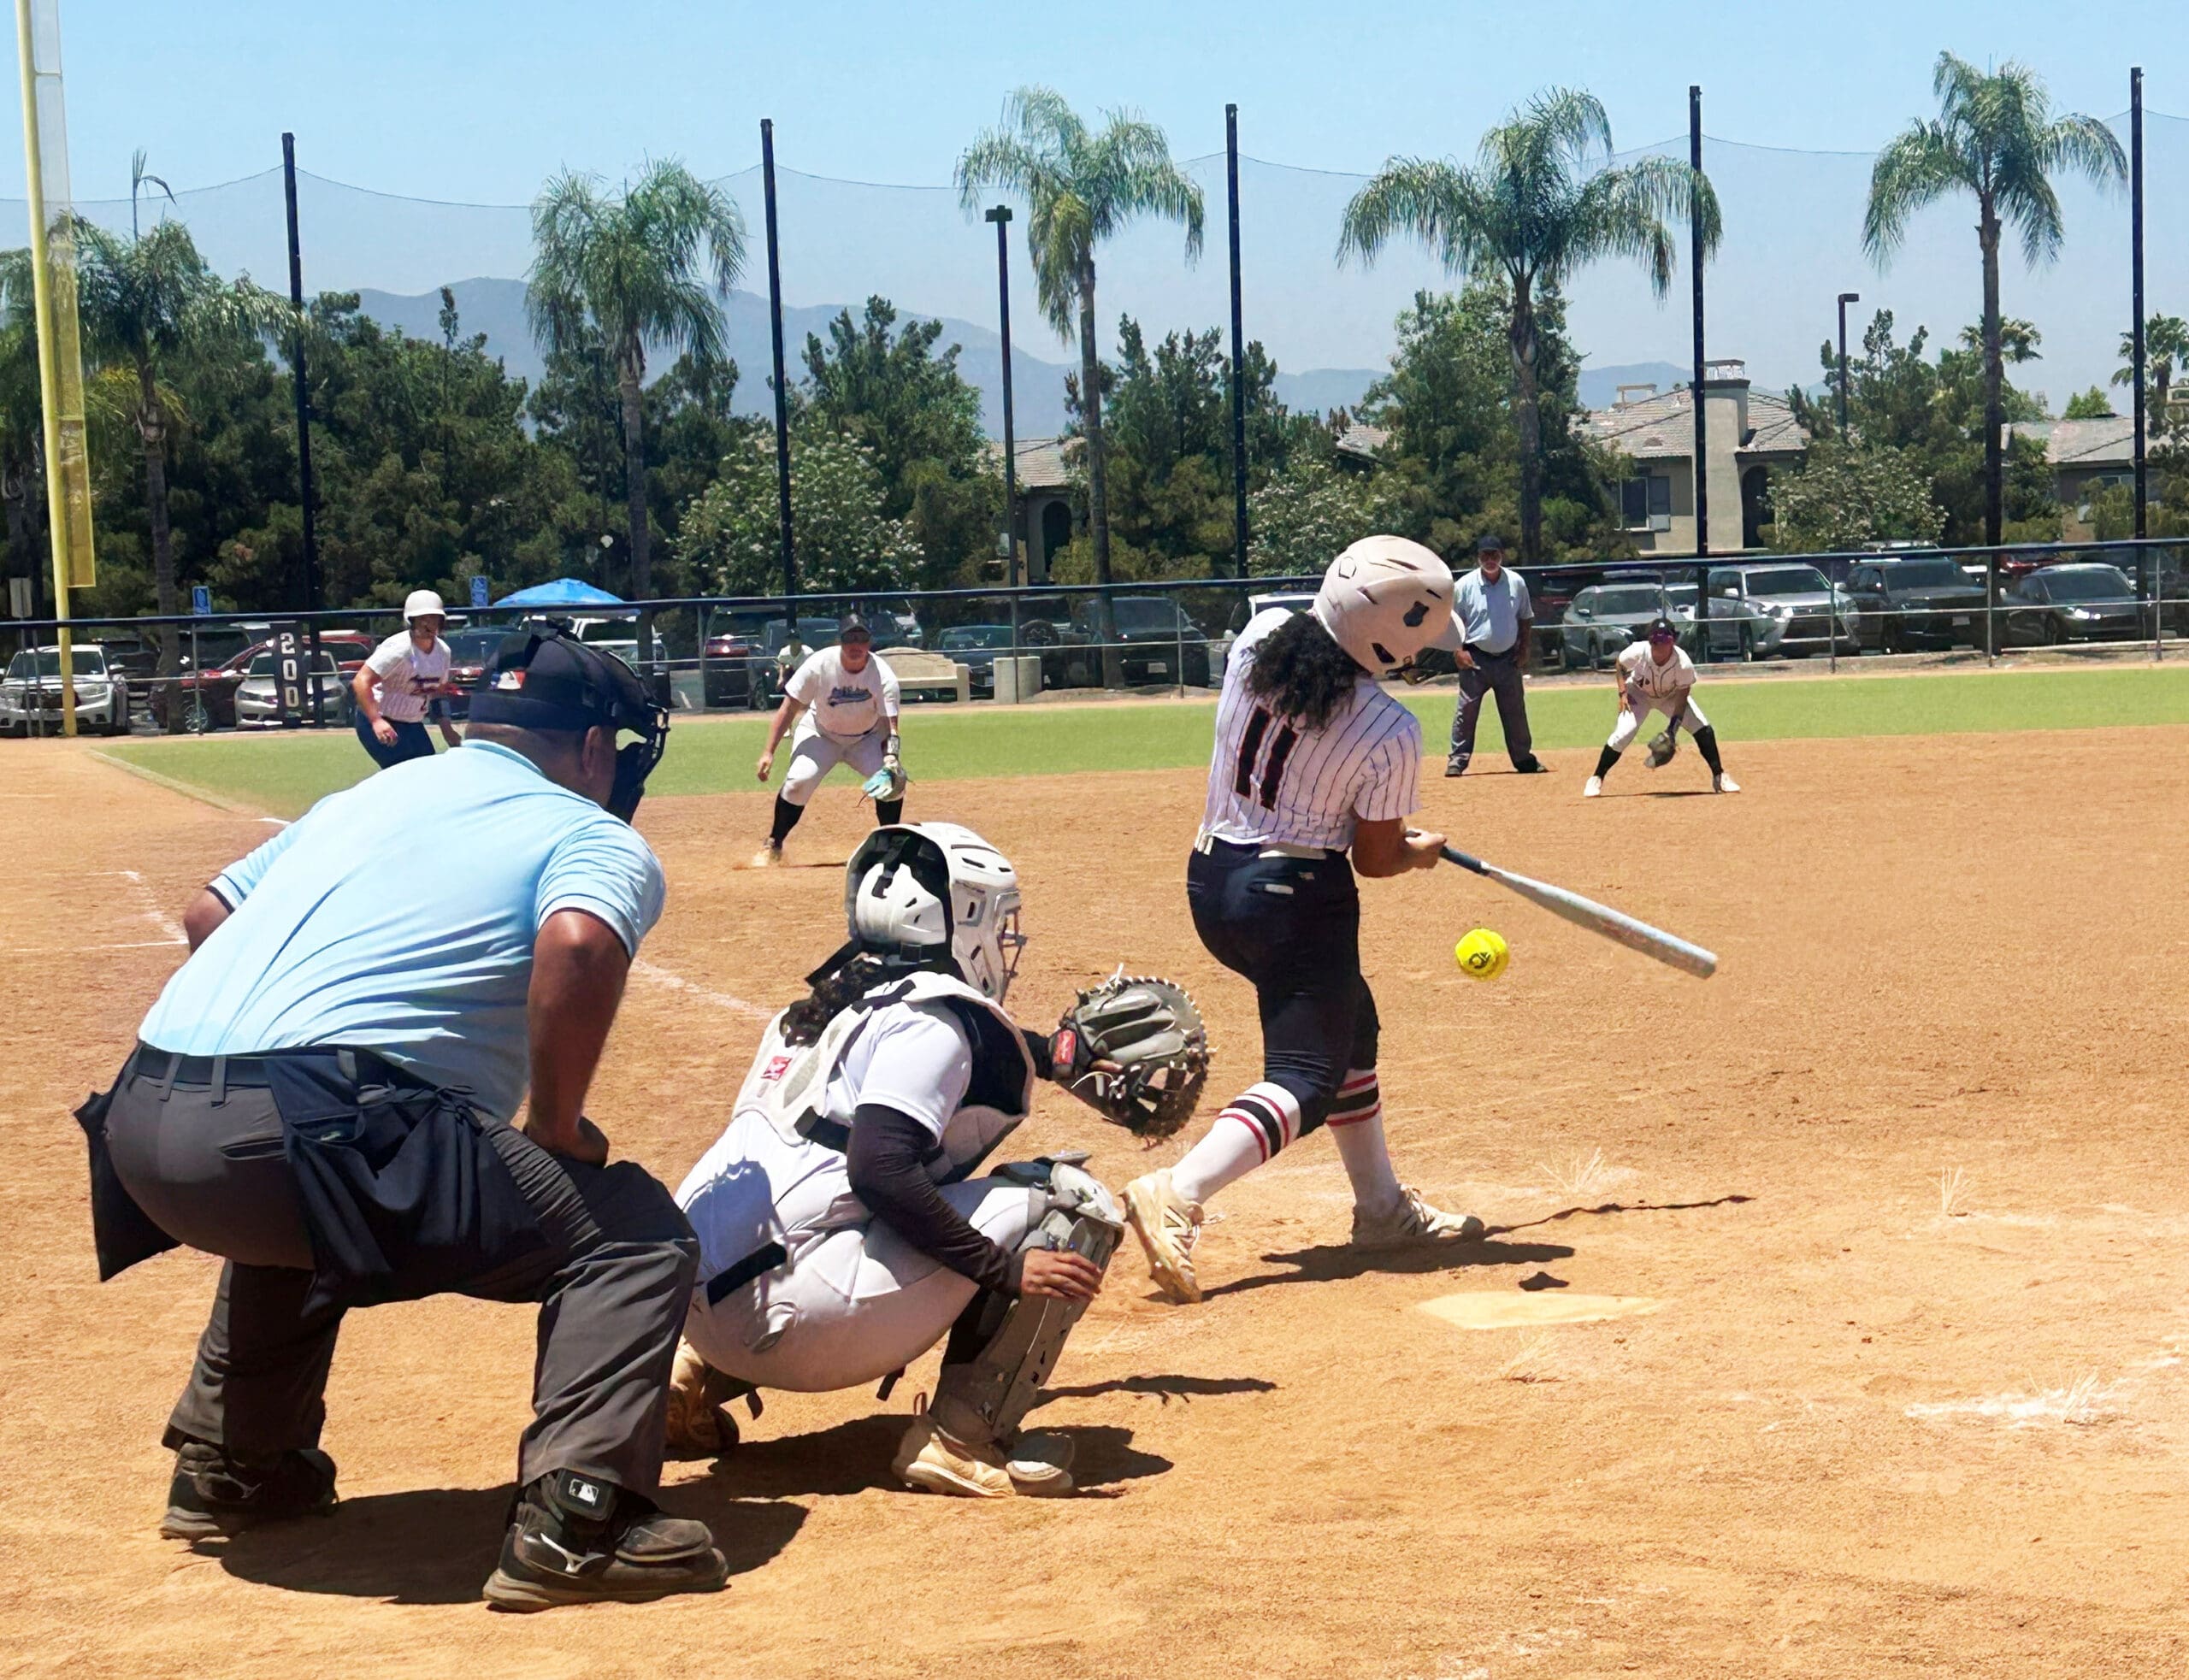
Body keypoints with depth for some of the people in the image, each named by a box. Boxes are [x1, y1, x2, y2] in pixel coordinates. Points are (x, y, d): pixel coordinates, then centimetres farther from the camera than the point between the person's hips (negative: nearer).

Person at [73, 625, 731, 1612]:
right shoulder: (595, 837, 8)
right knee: (634, 1234, -1)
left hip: (142, 1127, 8)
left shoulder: (362, 798, 28)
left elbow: (208, 915, 30)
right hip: (300, 1126, -8)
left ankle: (229, 1467, 44)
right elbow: (578, 946, -15)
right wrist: (558, 1132, -4)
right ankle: (572, 1526, -14)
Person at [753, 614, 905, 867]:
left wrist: (891, 760, -48)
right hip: (820, 734, -1)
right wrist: (768, 752, -24)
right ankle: (773, 846, -3)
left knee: (892, 782, -21)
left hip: (867, 739, 1)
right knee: (798, 780, -23)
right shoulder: (819, 664, -26)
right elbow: (789, 708, -19)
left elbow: (890, 725, -29)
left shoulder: (883, 676, -25)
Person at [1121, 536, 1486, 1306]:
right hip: (1297, 896, -8)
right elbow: (1376, 859, -7)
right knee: (1307, 1075, -3)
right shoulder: (1389, 732, -17)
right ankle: (1177, 1196, -25)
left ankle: (1384, 1209, 32)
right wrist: (1423, 851, 16)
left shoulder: (1260, 634, -4)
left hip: (1210, 880, 8)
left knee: (1347, 1024, 24)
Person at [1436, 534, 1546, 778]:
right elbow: (1452, 621, -1)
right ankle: (1458, 760, 0)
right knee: (1466, 709, -5)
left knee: (1515, 711, 10)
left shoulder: (1517, 583, 1)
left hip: (1508, 658, 3)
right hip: (1475, 658, -3)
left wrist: (1525, 648, 2)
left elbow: (1526, 618, 11)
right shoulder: (1464, 586, -7)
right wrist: (1458, 650, -11)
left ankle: (1524, 759, 21)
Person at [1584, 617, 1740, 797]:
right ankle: (1596, 779, -1)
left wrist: (1672, 730, -28)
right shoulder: (1638, 652, -33)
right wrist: (1622, 693, -17)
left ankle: (1719, 777, 2)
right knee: (1622, 735, -19)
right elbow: (1619, 664, -8)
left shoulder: (1683, 664, -34)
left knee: (1704, 730, -15)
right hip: (1639, 695, 0)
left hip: (1671, 696, 0)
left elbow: (1682, 697, -22)